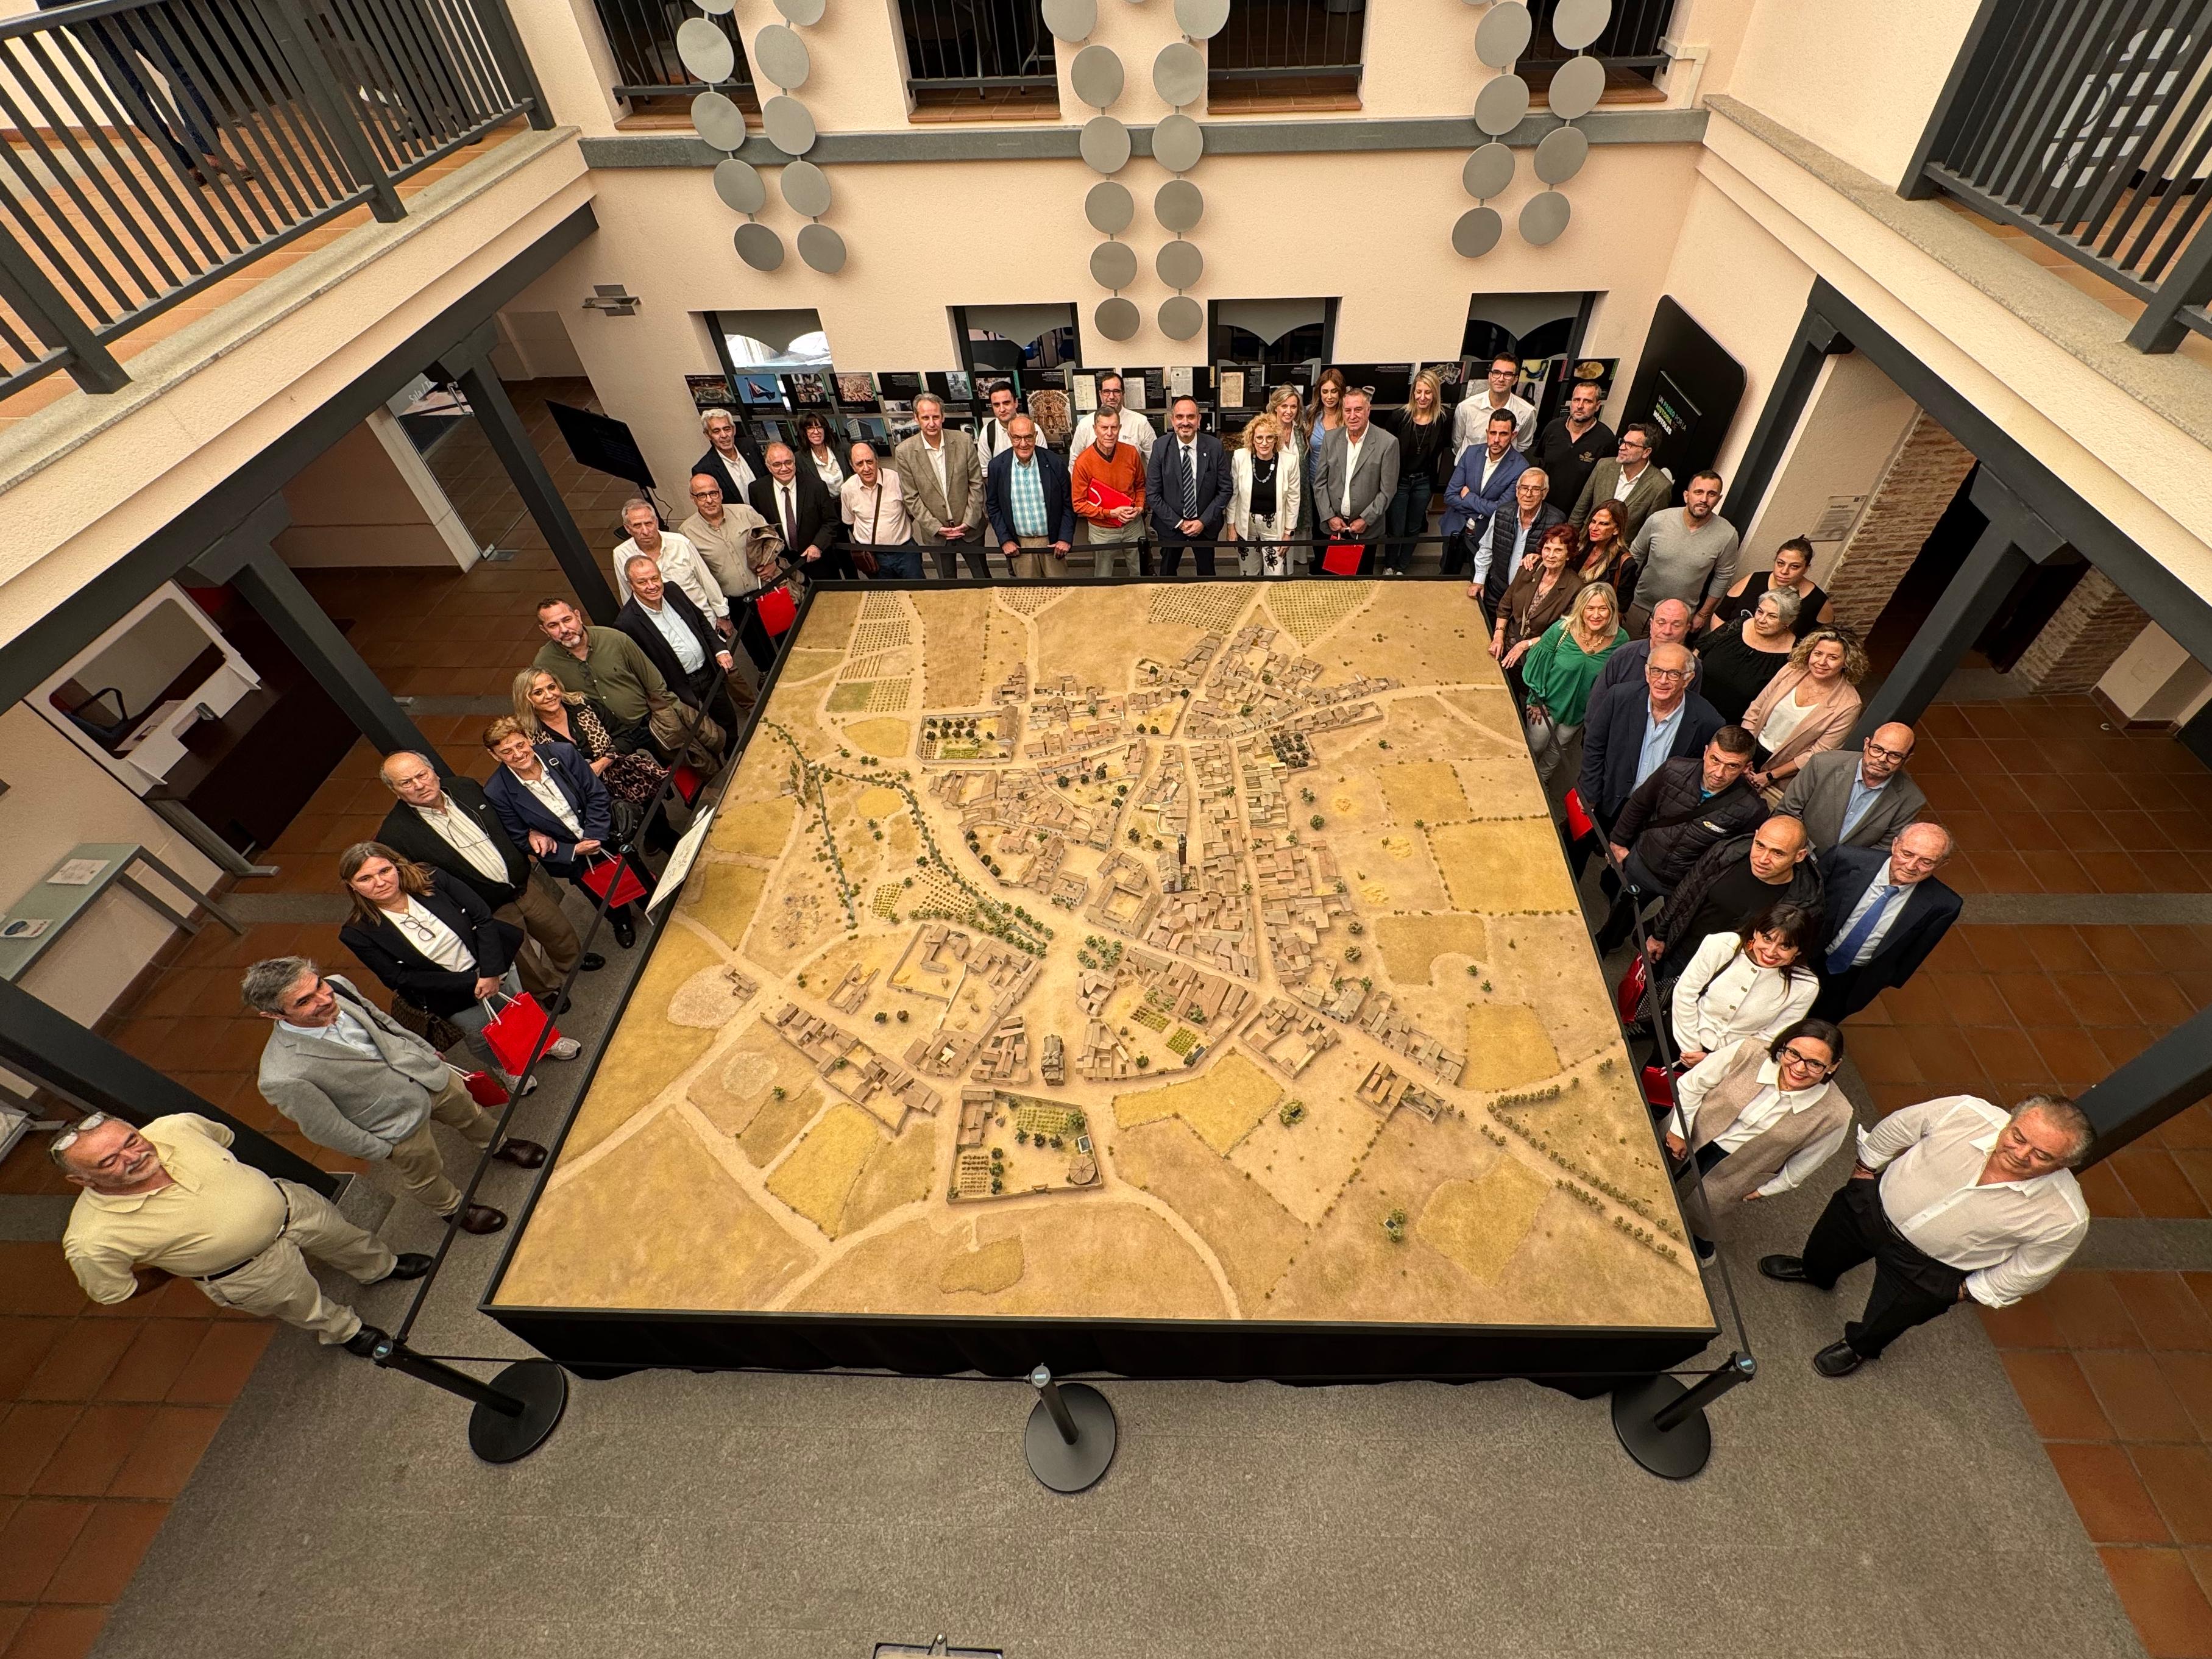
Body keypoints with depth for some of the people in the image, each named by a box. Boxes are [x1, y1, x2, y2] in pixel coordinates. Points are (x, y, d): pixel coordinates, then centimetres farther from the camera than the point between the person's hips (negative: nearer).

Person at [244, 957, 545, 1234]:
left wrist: (427, 1049, 11)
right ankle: (454, 1209, 54)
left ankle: (498, 1146, 63)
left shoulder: (337, 987, -23)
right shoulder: (283, 1078, -38)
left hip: (427, 1072, 5)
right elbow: (325, 1129, -22)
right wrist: (381, 1149, -9)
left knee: (469, 1113, 31)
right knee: (426, 1175, 23)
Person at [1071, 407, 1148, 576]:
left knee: (1141, 573, 19)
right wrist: (1111, 513, -21)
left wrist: (1139, 508, -9)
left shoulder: (1132, 453, -8)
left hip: (1134, 525, 3)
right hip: (1102, 530, -3)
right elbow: (1079, 504, -13)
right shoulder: (1083, 462, -18)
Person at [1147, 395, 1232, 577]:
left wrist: (1204, 521, -13)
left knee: (1207, 572, 18)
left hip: (1207, 525, 1)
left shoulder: (1215, 447, -11)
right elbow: (1152, 494, -10)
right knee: (1168, 572, 18)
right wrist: (1178, 522, -13)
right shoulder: (1160, 447, -13)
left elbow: (1224, 489, -5)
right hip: (1171, 525, 0)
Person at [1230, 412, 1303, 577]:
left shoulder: (1289, 460, -12)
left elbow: (1294, 498, -4)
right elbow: (1233, 494, 0)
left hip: (1275, 526, -1)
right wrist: (1231, 526, 1)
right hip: (1246, 525, 1)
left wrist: (1289, 532, -2)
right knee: (1248, 576, 14)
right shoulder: (1239, 458, -10)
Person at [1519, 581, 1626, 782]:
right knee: (1534, 748, 17)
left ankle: (1541, 781, 51)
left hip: (1581, 711, 2)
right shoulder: (1561, 630, -23)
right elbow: (1538, 667, -12)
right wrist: (1537, 701, -8)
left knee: (1558, 750, 24)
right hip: (1548, 703, -2)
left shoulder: (1620, 640, -18)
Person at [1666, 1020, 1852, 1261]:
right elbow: (1691, 1085, -13)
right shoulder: (1748, 1052, -29)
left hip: (1738, 1169, -1)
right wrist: (1679, 1131, -9)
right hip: (1693, 1134, 1)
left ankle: (1700, 1241, 45)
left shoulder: (1834, 1115, -26)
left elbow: (1803, 1163, -7)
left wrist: (1765, 1190, 2)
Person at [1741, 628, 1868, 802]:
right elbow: (1755, 711, 0)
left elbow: (1819, 753, -12)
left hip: (1784, 770, -4)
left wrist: (1771, 776, -12)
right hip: (1753, 749, 4)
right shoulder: (1791, 670, -5)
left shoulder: (1848, 705, -15)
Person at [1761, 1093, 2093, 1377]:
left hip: (1930, 1270, -2)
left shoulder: (2065, 1218, -31)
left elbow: (2030, 1270, -10)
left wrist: (1968, 1291, -2)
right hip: (1874, 1205, 2)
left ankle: (1860, 1348, 58)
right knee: (1825, 1247, 30)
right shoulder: (1967, 1113, -32)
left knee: (1883, 1323, 22)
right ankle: (1814, 1273, 67)